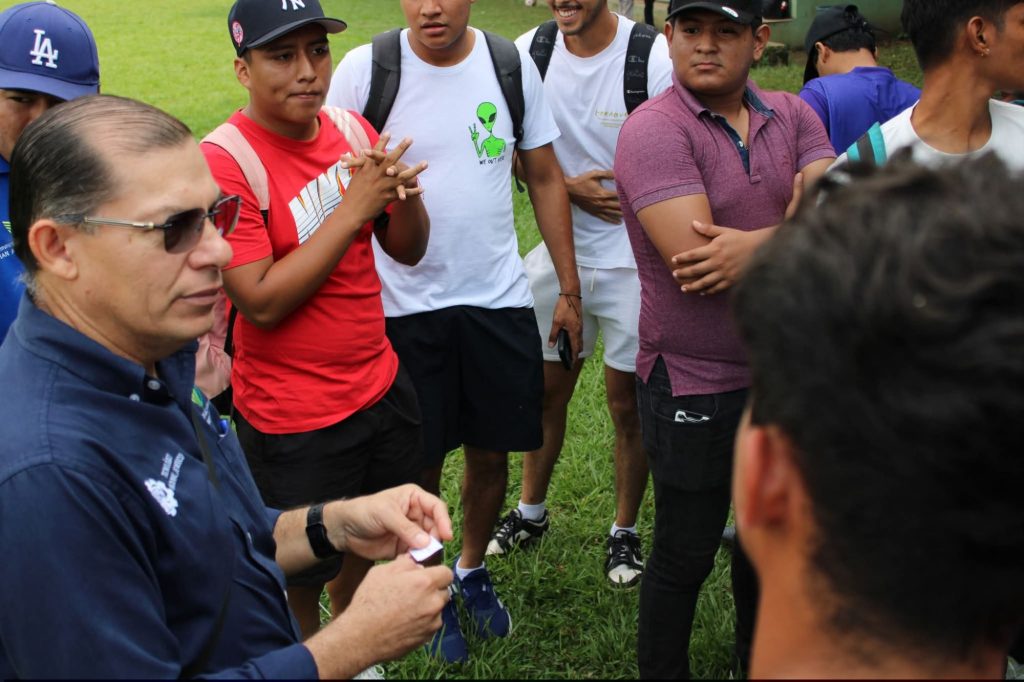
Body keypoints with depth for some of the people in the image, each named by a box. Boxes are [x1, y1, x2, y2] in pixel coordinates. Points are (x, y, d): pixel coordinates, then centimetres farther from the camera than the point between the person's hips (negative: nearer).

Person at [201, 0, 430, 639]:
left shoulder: (352, 130, 1)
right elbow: (263, 303, -23)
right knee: (303, 571, 14)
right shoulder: (224, 161, -19)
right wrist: (353, 207, -24)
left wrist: (403, 192, -17)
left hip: (382, 388, 7)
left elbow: (408, 250, 5)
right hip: (294, 423, -6)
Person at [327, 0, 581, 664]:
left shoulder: (511, 63, -1)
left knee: (491, 451, 13)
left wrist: (569, 288, 5)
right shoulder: (364, 70, -8)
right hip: (404, 305, -2)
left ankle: (472, 568, 40)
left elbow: (545, 178, 6)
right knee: (421, 464, 9)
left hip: (499, 298, 2)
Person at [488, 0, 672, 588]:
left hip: (632, 258, -3)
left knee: (628, 401, 7)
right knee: (548, 389, 17)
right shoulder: (529, 52, -4)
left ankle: (626, 531, 28)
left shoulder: (653, 58, -17)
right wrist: (569, 185, -12)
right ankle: (532, 511, 38)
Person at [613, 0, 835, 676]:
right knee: (686, 556, 8)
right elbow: (693, 260, -27)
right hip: (695, 385, -6)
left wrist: (756, 244, -28)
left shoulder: (793, 116, 3)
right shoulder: (654, 130, -16)